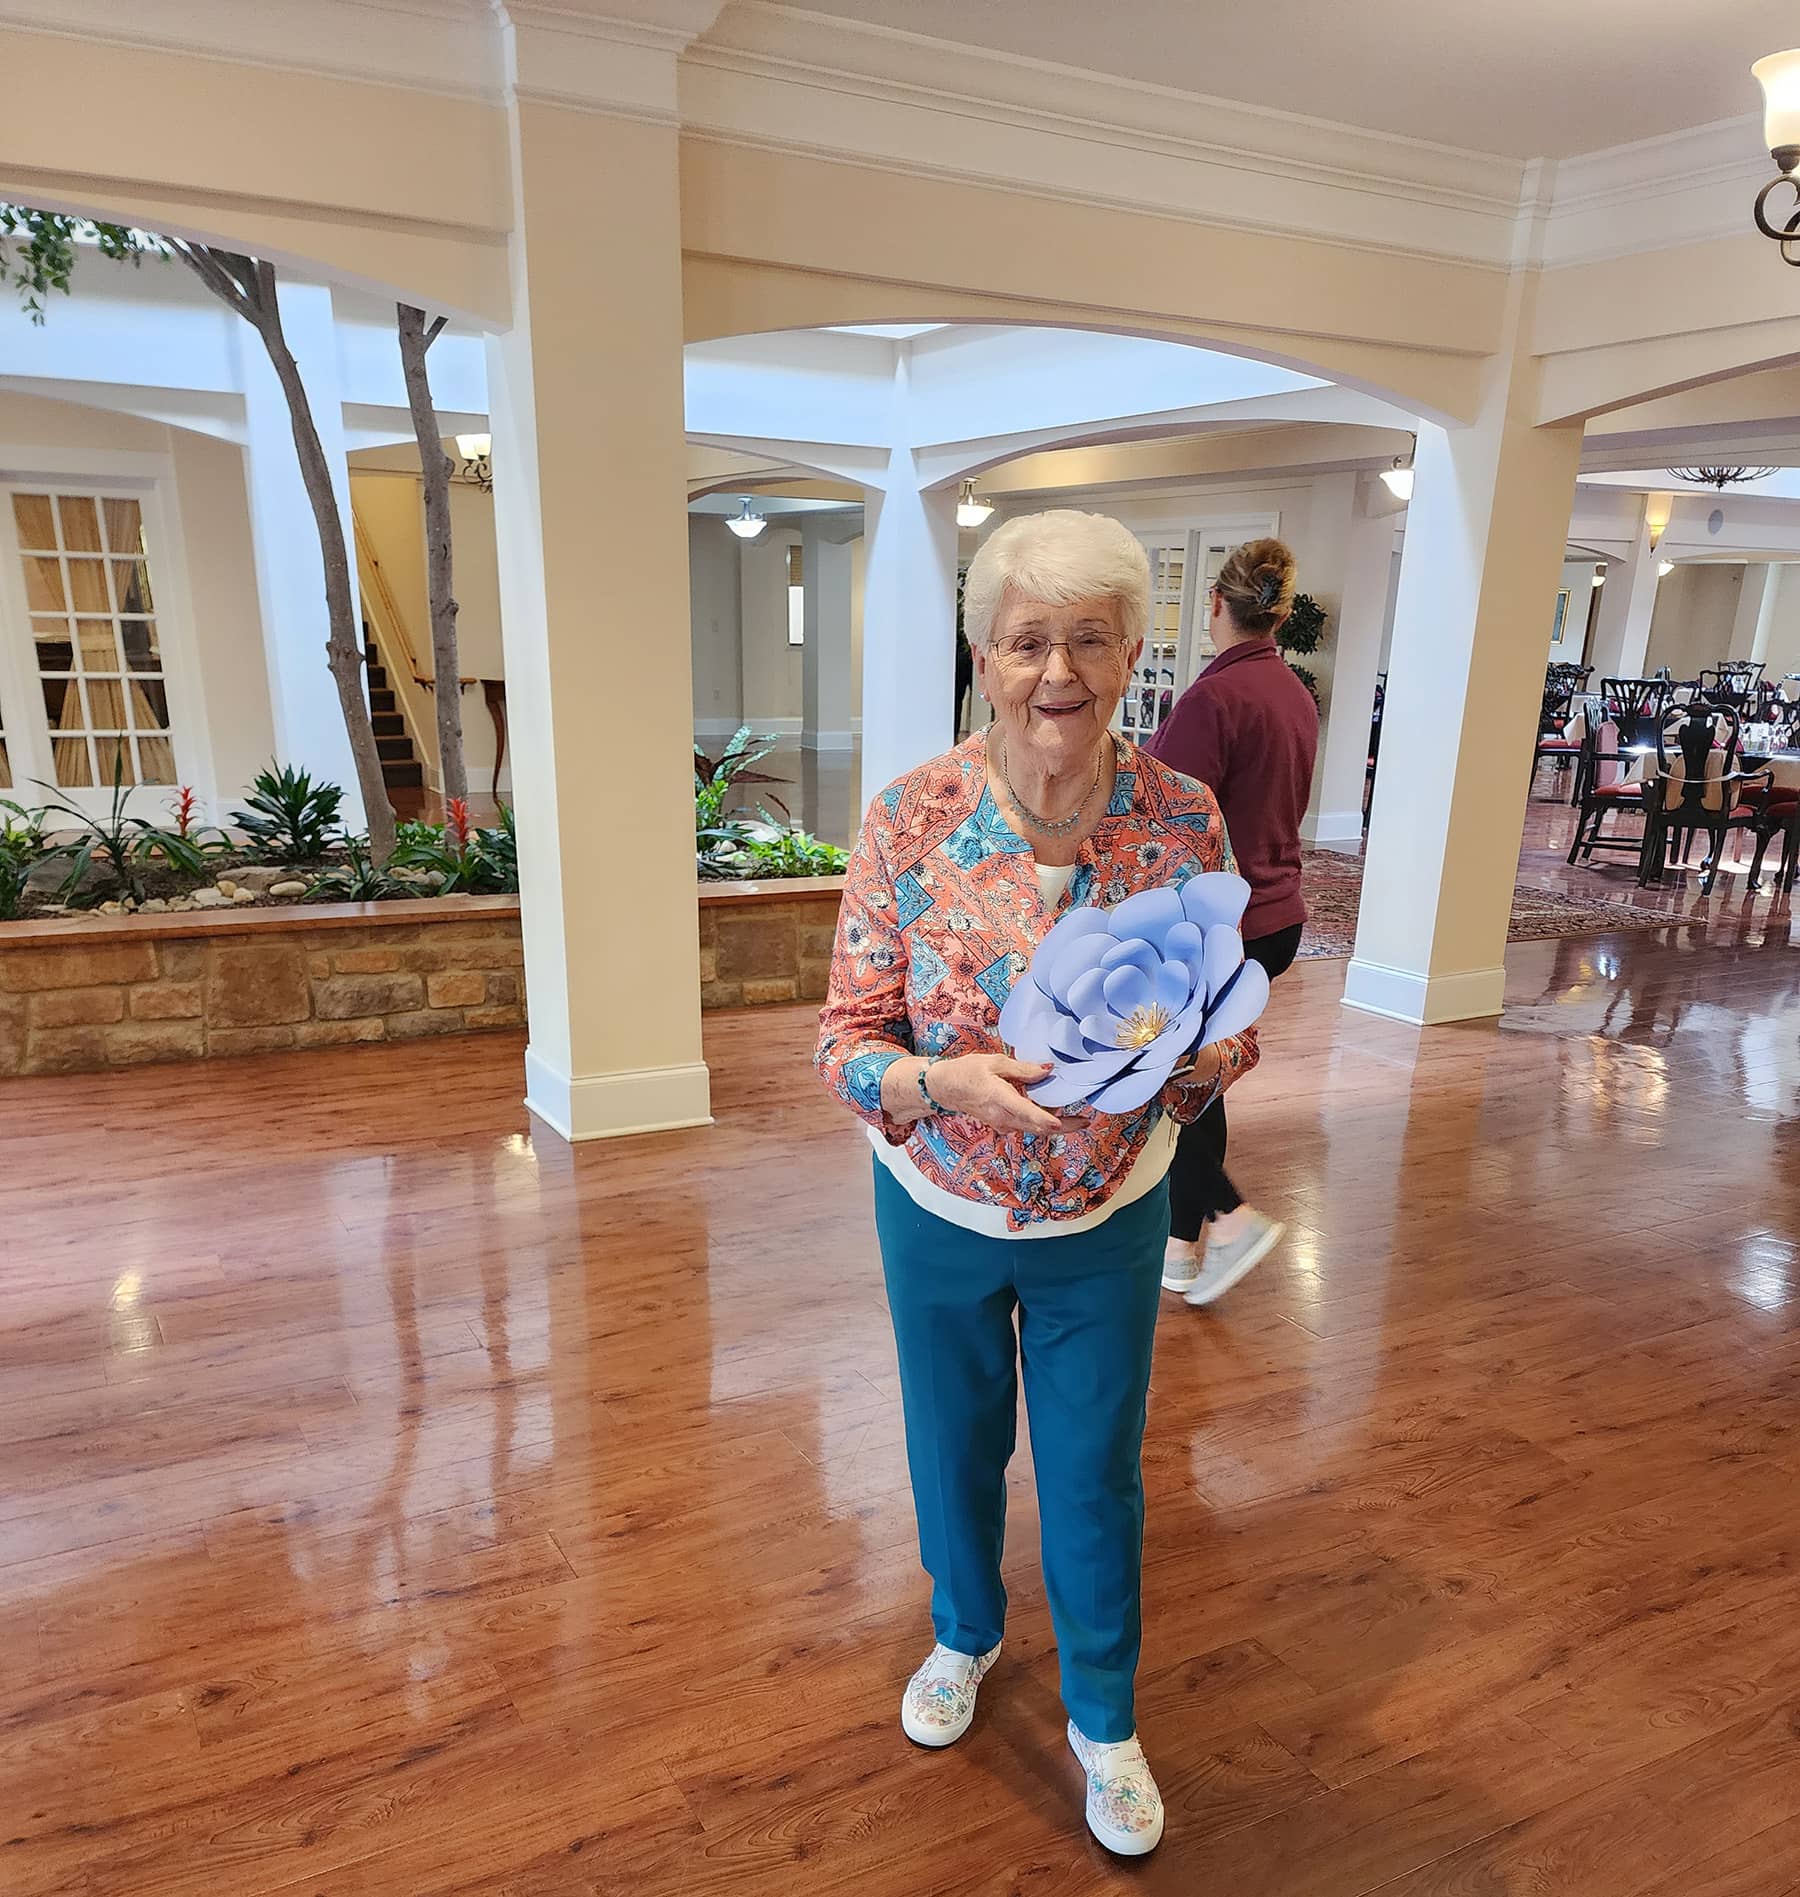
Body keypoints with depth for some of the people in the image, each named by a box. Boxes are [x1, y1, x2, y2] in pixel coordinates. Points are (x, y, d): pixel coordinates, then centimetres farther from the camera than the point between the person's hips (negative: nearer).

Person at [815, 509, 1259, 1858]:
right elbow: (849, 1041, -15)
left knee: (1096, 1478, 17)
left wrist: (1179, 1055, -27)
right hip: (940, 1215, 1)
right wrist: (953, 1081, -35)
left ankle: (1103, 1717, 47)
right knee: (955, 1450, 23)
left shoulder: (1185, 821, -15)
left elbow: (1232, 1035, -5)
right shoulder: (910, 820, -19)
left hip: (1107, 1220, 0)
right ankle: (966, 1635, 57)